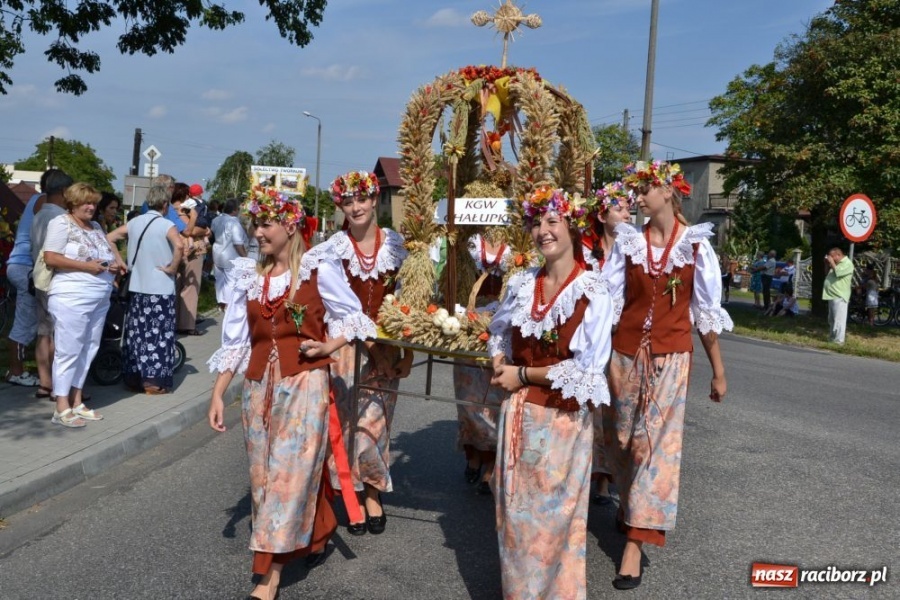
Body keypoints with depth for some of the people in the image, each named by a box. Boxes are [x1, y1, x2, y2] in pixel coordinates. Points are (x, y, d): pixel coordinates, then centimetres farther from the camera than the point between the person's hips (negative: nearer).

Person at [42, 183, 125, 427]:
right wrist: (85, 266, -18)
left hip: (100, 299, 8)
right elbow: (50, 258, -14)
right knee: (68, 351, -4)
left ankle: (76, 401, 19)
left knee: (88, 350, 10)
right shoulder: (61, 223, -6)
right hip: (71, 298, -8)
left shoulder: (96, 227, 17)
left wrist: (114, 265, 2)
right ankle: (62, 408, 2)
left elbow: (107, 253, 25)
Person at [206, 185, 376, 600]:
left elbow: (353, 317, 3)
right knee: (264, 472, 10)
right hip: (260, 385, 5)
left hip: (305, 383, -5)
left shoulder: (319, 269, -5)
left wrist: (329, 346, -15)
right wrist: (217, 394, 4)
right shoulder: (248, 275, 7)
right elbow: (235, 340, 8)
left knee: (290, 470, -6)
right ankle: (318, 534, 33)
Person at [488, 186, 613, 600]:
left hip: (563, 419, -5)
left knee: (554, 515, 8)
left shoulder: (594, 294, -13)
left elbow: (586, 370, -16)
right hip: (518, 414, 5)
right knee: (515, 511, 14)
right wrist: (501, 369, -3)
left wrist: (523, 374, -11)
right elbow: (498, 333, 17)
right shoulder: (521, 284, 3)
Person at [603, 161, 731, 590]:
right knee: (622, 440, 14)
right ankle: (631, 505, 40)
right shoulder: (627, 242, 1)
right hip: (626, 353, 2)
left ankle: (636, 540, 3)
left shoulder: (696, 245, -3)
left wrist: (718, 371, 3)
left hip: (670, 357, -2)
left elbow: (707, 311, 1)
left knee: (656, 442, -2)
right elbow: (609, 303, 0)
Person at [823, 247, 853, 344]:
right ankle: (832, 337, 25)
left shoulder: (847, 264, -10)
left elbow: (838, 273, -24)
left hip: (839, 297, -10)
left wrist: (832, 263, -12)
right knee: (832, 319, 16)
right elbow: (827, 274, 24)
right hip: (832, 296, 10)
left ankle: (839, 340, -9)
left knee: (839, 319, -9)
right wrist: (827, 264, 10)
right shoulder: (837, 264, 19)